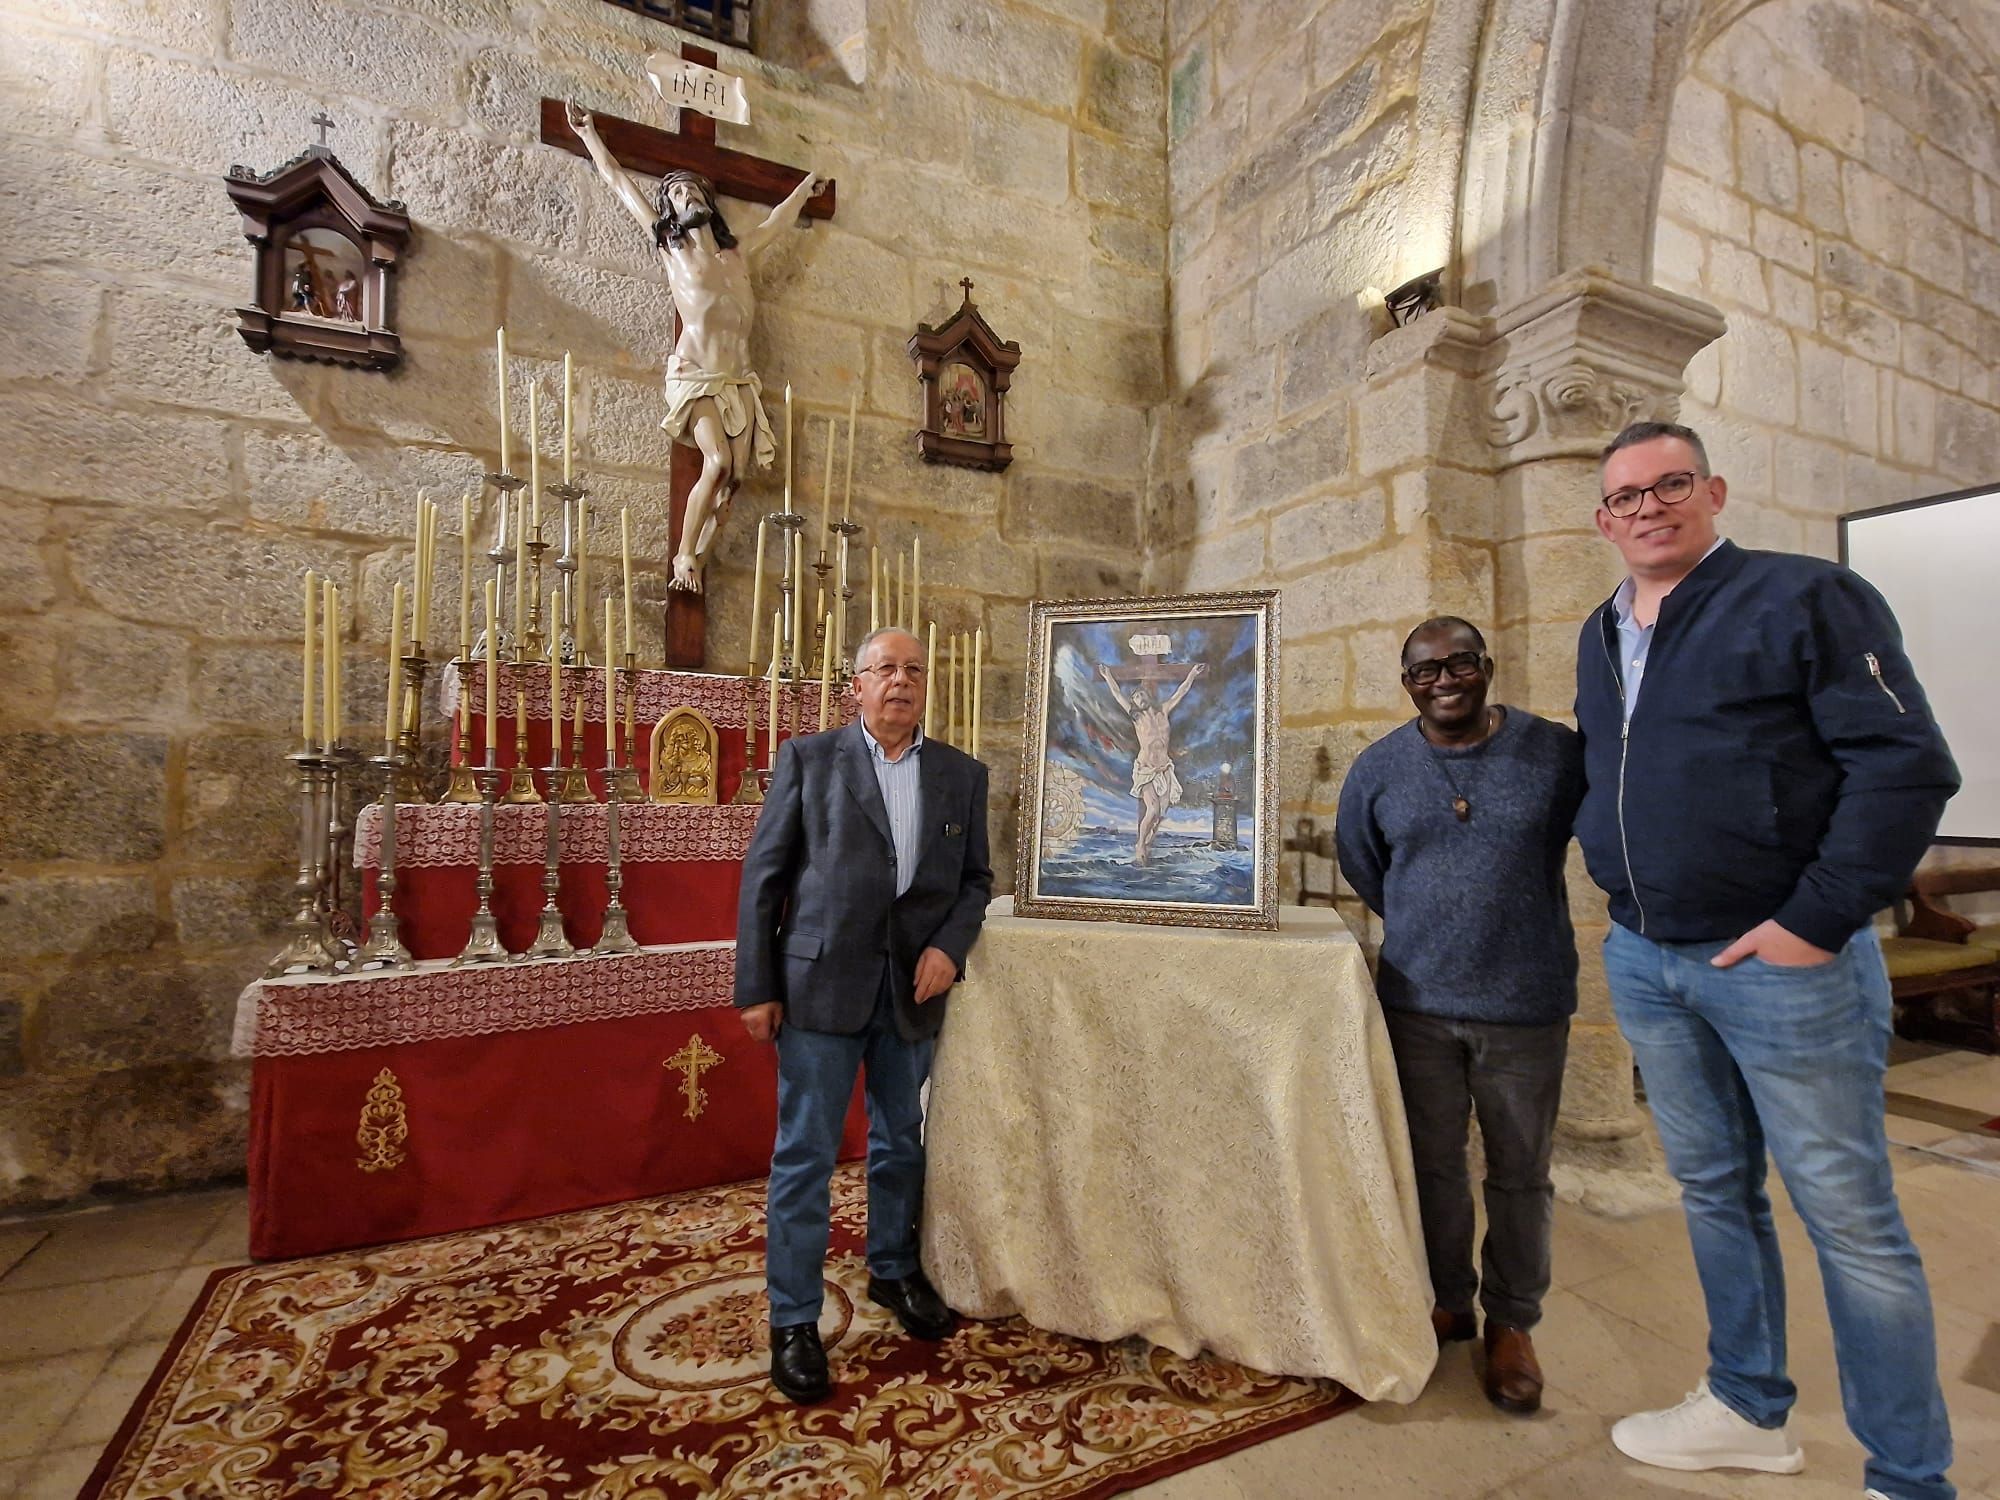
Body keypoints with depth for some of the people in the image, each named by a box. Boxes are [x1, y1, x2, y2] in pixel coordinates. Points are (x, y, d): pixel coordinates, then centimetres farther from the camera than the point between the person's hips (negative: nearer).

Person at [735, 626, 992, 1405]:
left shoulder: (961, 775, 6)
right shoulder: (808, 757, -1)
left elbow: (975, 878, 11)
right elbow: (763, 875, -2)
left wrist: (950, 945, -8)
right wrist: (756, 988, -6)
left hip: (913, 989, 3)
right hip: (821, 983, -3)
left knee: (901, 1142, 19)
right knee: (805, 1155, 5)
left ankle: (894, 1270, 42)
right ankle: (794, 1320, 23)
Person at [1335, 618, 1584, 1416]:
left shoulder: (1558, 753, -8)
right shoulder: (1378, 767, -1)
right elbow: (1360, 863, 13)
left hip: (1526, 1003, -1)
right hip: (1417, 1000, 2)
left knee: (1519, 1174, 13)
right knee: (1432, 1164, 15)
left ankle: (1512, 1322, 33)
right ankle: (1449, 1301, 36)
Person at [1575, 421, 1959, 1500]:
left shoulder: (1804, 598, -7)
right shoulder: (1599, 638, 12)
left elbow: (1905, 763, -13)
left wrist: (1818, 920, -16)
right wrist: (1617, 875, 10)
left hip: (1781, 959, -6)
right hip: (1644, 961, 6)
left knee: (1848, 1217, 6)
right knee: (1714, 1194, 18)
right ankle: (1748, 1411, 35)